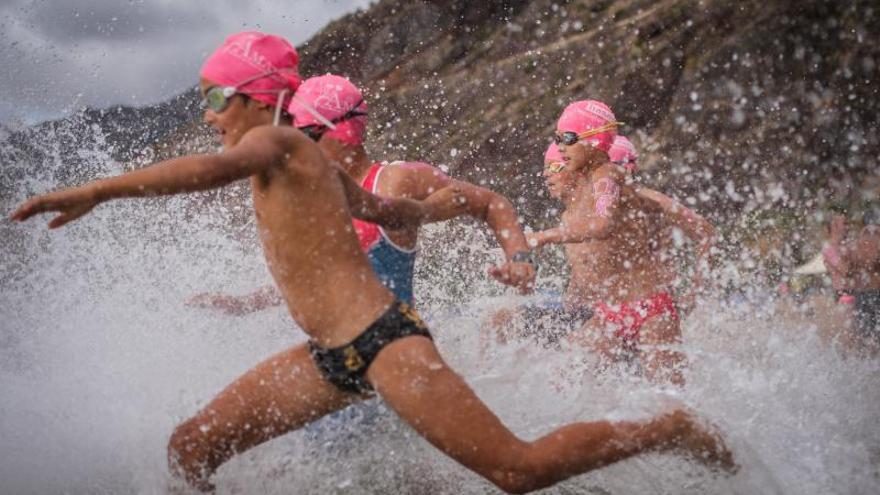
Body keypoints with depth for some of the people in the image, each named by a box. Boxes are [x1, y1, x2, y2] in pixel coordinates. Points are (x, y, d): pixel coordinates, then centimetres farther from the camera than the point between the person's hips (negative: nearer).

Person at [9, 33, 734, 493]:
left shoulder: (278, 142, -8)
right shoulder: (313, 164, 17)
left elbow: (212, 168, -31)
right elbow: (400, 212, 28)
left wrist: (95, 191, -31)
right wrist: (438, 201, 48)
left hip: (380, 341, -10)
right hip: (333, 357, 10)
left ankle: (671, 429, 15)